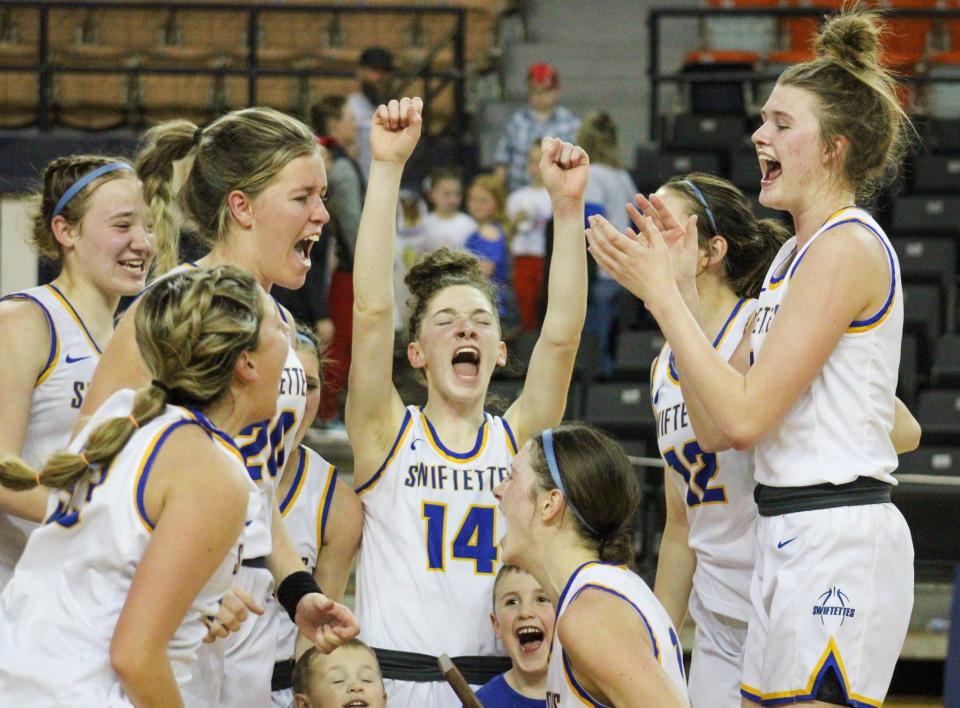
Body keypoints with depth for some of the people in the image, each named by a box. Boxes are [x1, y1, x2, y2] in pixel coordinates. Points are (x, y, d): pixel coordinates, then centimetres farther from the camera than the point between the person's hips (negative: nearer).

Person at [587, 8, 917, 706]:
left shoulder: (847, 247, -12)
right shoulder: (796, 254, 17)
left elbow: (743, 417, -17)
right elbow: (715, 423, 14)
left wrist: (663, 294, -11)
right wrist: (666, 283, 12)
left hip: (838, 544, -10)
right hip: (790, 543, 10)